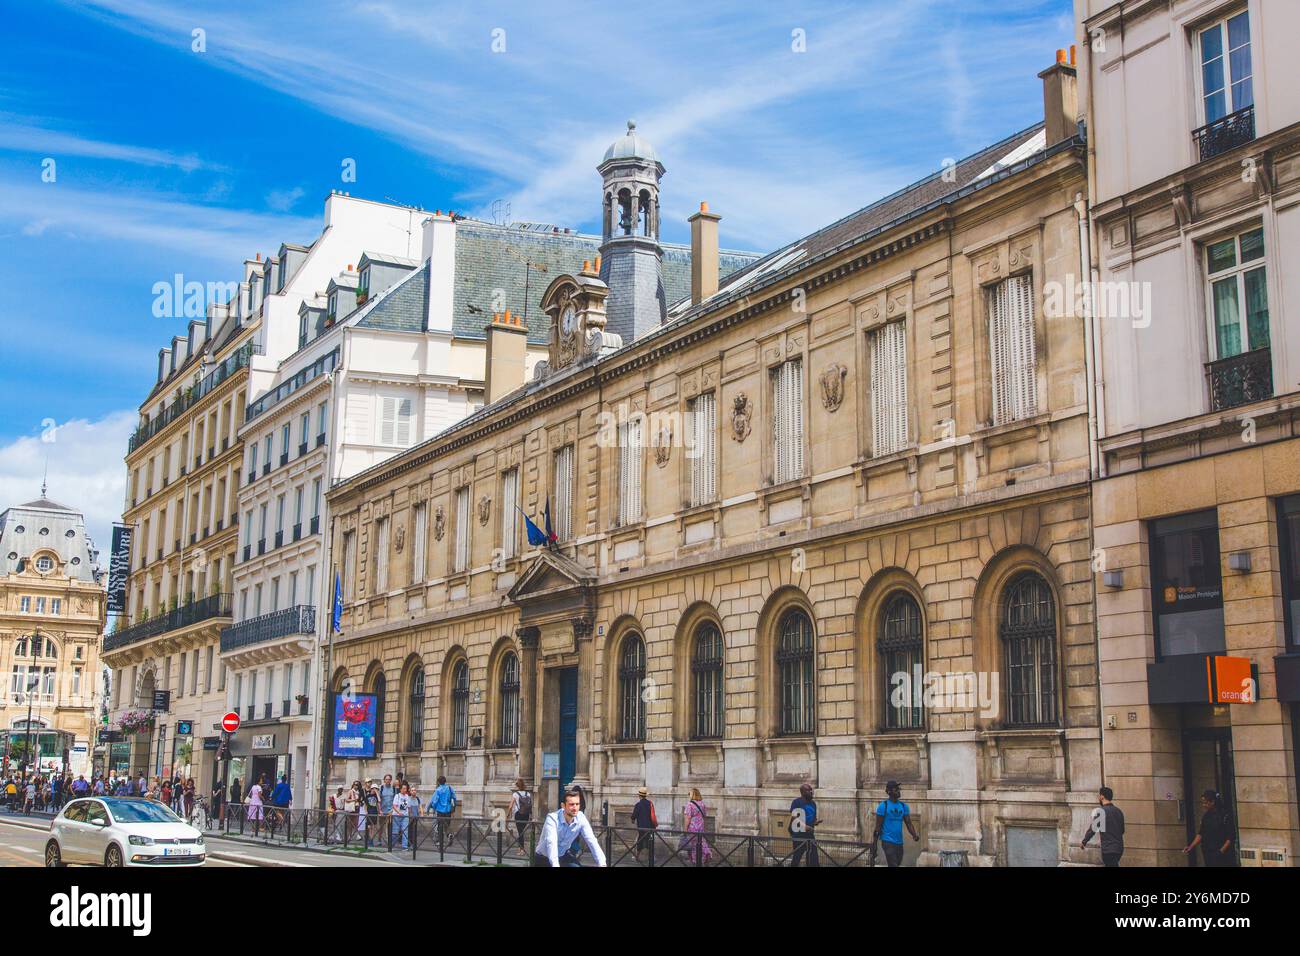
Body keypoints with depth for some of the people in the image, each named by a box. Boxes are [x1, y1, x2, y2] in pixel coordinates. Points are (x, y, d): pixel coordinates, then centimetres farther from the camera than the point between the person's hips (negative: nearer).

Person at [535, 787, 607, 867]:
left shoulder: (581, 818, -18)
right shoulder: (552, 819, -30)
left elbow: (591, 841, -23)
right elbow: (551, 843, -43)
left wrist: (602, 864, -35)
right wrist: (555, 865, -57)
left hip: (563, 856, 3)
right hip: (544, 858, -3)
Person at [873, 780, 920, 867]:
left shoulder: (903, 806, 10)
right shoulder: (883, 806, -6)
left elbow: (908, 823, 6)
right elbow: (878, 826, -5)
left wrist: (915, 835, -13)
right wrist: (875, 843, -6)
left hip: (899, 843, 6)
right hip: (888, 841, -6)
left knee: (898, 864, 16)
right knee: (893, 865, -14)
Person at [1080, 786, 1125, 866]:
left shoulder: (1101, 811, -11)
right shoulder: (1119, 811, 9)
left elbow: (1092, 829, -7)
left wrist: (1084, 842, 6)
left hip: (1108, 849, -7)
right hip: (1119, 848, 7)